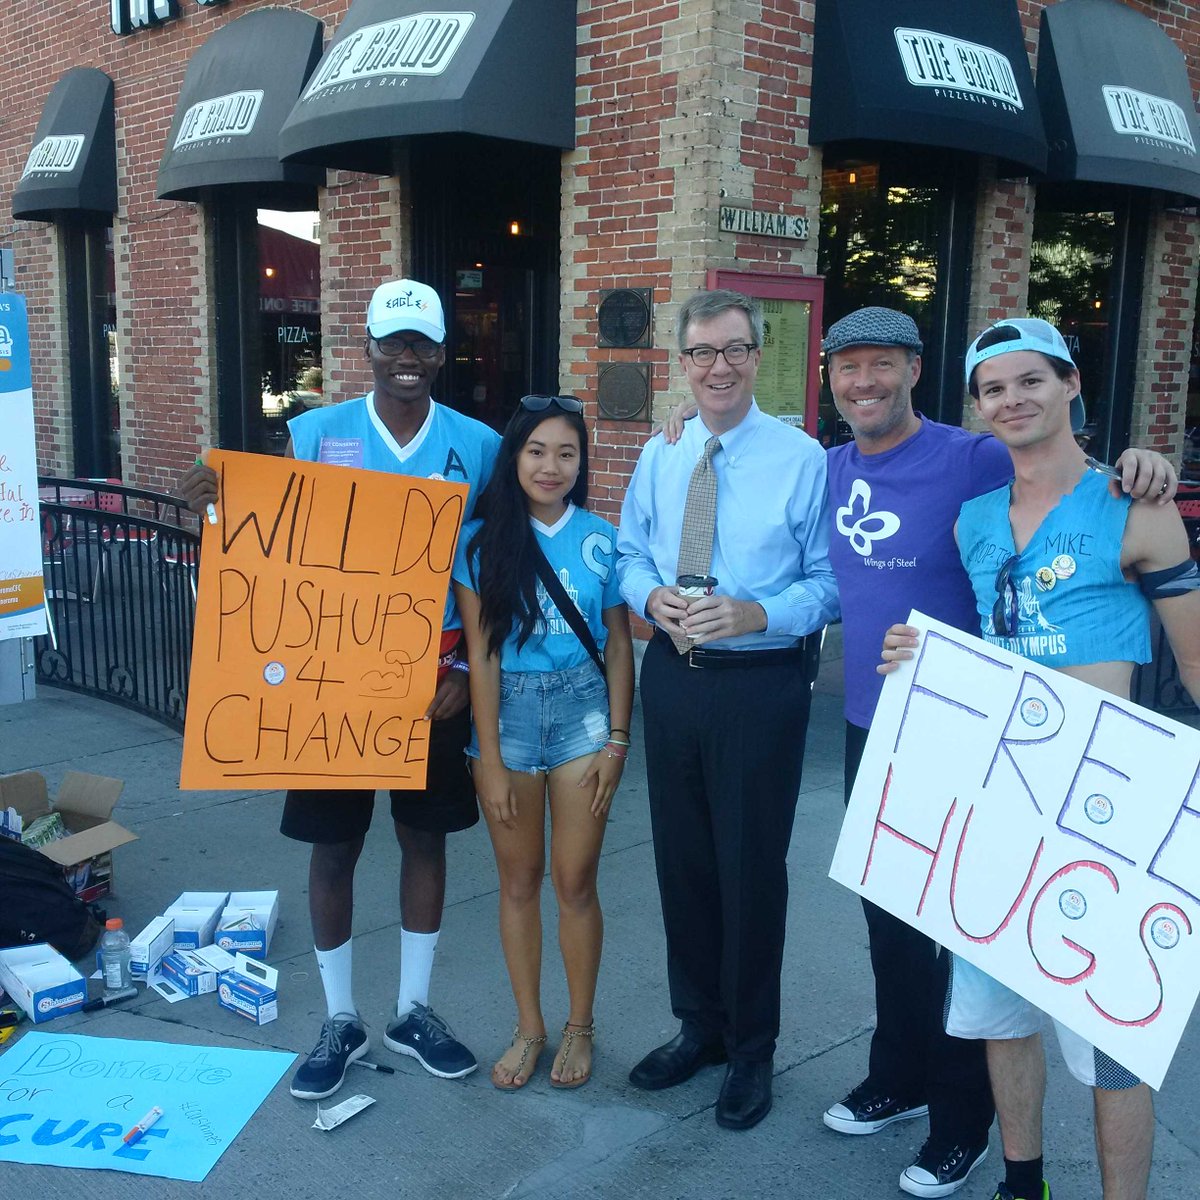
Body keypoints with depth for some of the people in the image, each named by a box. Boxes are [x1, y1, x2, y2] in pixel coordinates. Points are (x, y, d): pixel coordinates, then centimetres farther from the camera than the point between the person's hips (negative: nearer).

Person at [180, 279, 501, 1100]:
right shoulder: (315, 433, -3)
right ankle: (341, 1021, 24)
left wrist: (470, 667, -4)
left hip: (435, 673, 1)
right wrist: (223, 503, -25)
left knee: (426, 838, 11)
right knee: (334, 845, 7)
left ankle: (414, 1011, 28)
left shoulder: (478, 445, -1)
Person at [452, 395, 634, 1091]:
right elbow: (481, 653, -5)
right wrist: (491, 760, -7)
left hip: (582, 708, 0)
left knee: (575, 881, 4)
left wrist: (617, 740, -1)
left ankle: (580, 1027, 23)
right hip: (507, 711, 0)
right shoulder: (483, 540, -4)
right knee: (519, 879, 10)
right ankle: (529, 1027, 26)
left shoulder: (602, 540, -1)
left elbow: (619, 644, 4)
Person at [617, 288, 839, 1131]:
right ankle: (699, 1026, 36)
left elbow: (830, 582, -9)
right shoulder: (660, 455, 7)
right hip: (672, 676, 5)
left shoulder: (803, 459, -8)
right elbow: (631, 553, 11)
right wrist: (652, 596, -11)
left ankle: (752, 1050, 27)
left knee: (751, 867, 6)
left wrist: (757, 614, -25)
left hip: (761, 685, -5)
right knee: (681, 859, 15)